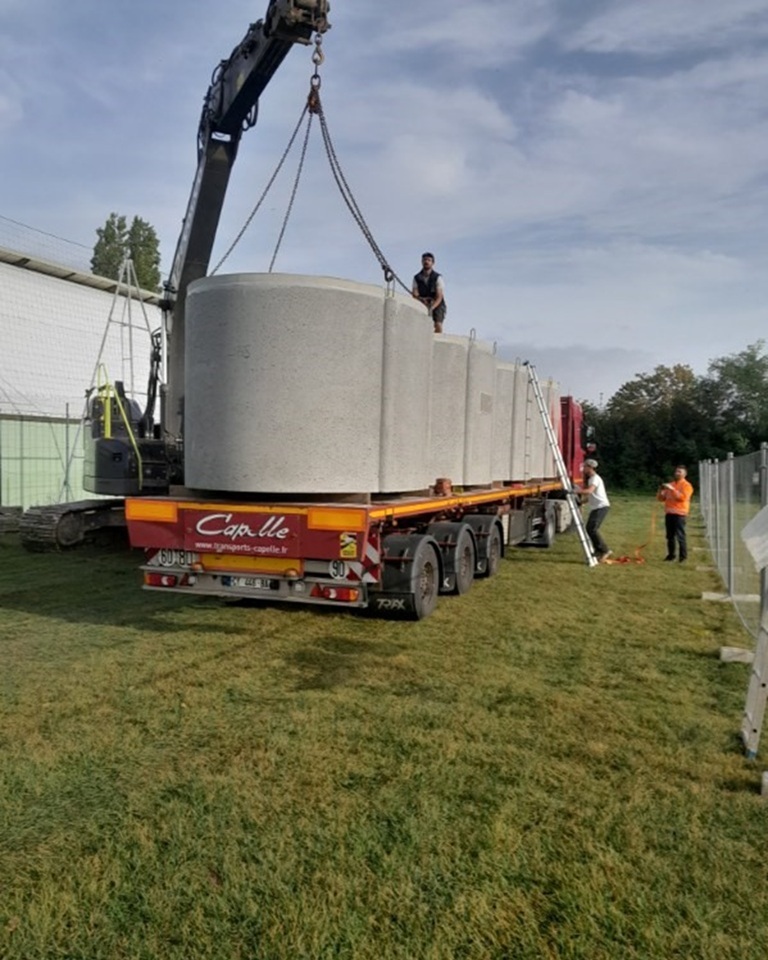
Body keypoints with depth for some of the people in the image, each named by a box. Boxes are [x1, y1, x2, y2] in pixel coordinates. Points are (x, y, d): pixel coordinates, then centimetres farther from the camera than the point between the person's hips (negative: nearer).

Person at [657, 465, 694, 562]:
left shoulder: (686, 485, 0)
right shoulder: (670, 485, 20)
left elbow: (683, 497, -16)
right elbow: (661, 498, 19)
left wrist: (672, 489, -19)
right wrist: (661, 490, 0)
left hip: (679, 514, -6)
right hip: (668, 513, 6)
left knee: (680, 536, -8)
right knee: (670, 536, 7)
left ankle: (683, 556, -4)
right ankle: (671, 555, 13)